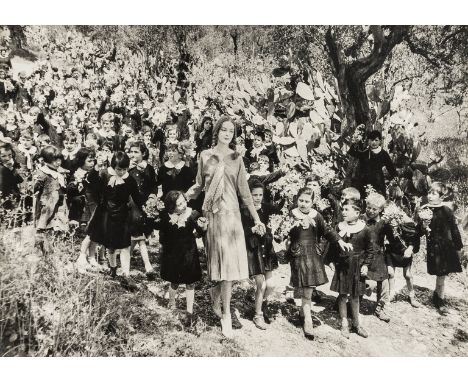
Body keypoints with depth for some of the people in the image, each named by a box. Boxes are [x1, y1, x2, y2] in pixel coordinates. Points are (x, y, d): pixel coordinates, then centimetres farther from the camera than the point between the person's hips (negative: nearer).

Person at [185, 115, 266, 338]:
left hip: (230, 213, 0)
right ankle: (226, 314, 21)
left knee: (228, 261, -3)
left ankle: (225, 314, 10)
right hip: (211, 213, 0)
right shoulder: (205, 156, 6)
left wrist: (256, 218, 5)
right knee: (217, 259, 2)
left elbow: (244, 190, 7)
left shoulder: (236, 159, 6)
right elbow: (199, 185, 10)